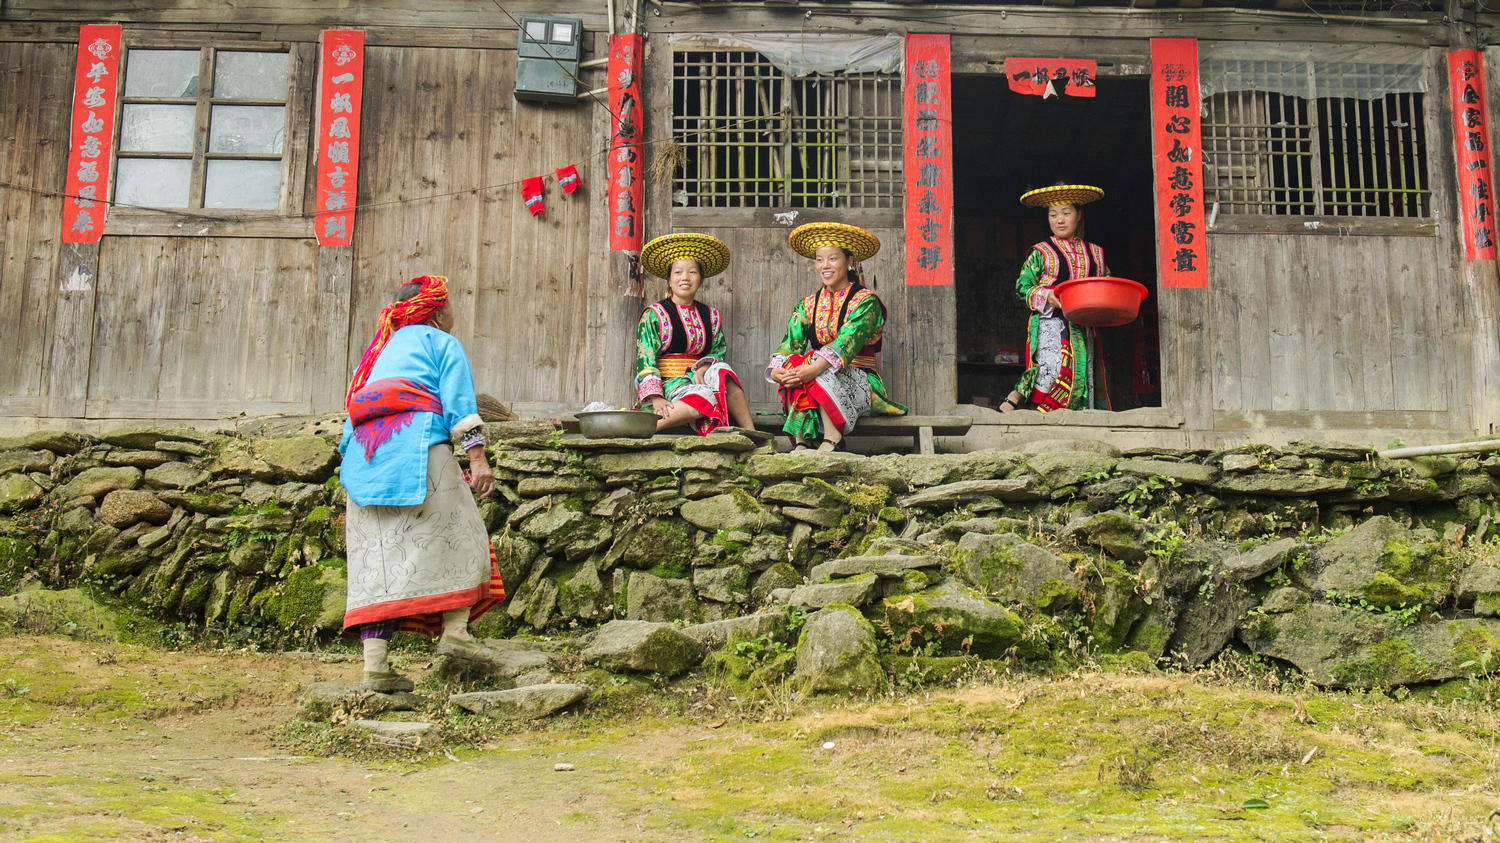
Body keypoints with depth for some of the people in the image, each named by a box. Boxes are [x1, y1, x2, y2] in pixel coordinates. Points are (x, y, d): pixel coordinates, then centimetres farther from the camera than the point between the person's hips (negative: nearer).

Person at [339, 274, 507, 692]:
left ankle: (374, 664, -6)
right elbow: (458, 400, -3)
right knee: (456, 535, 4)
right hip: (417, 445, -6)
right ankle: (454, 631, -7)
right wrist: (477, 457, -9)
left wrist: (353, 473, 29)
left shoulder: (379, 350, 31)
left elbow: (352, 412, 28)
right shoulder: (442, 343, 11)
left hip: (363, 454, 6)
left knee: (379, 554, 0)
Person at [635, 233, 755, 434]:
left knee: (722, 371, -30)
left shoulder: (711, 317, 18)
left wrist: (702, 369, -12)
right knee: (704, 398, -35)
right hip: (668, 383, -4)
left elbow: (719, 351, 12)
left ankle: (749, 433, -33)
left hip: (697, 379, 4)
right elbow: (645, 360, -3)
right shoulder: (654, 315, 4)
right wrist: (656, 399, -18)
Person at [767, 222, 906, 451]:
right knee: (792, 366, -26)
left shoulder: (866, 301, -3)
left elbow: (847, 341, -21)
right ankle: (801, 441, -32)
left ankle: (833, 438, -33)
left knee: (823, 374, -34)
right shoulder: (809, 305, 14)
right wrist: (776, 369, -24)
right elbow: (790, 343, 0)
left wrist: (814, 368, -38)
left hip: (860, 382, -4)